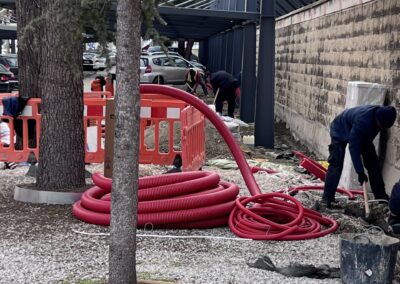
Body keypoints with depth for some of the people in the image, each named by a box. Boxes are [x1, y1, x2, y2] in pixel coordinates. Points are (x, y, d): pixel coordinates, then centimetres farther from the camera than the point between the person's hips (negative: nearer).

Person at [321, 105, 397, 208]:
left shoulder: (382, 115, -21)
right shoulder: (362, 120, -43)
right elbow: (353, 147, -39)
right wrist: (360, 172, -37)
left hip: (361, 135, 7)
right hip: (341, 131, -7)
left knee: (373, 162, 2)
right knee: (336, 164, -17)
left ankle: (381, 196, 9)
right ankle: (327, 198, -14)